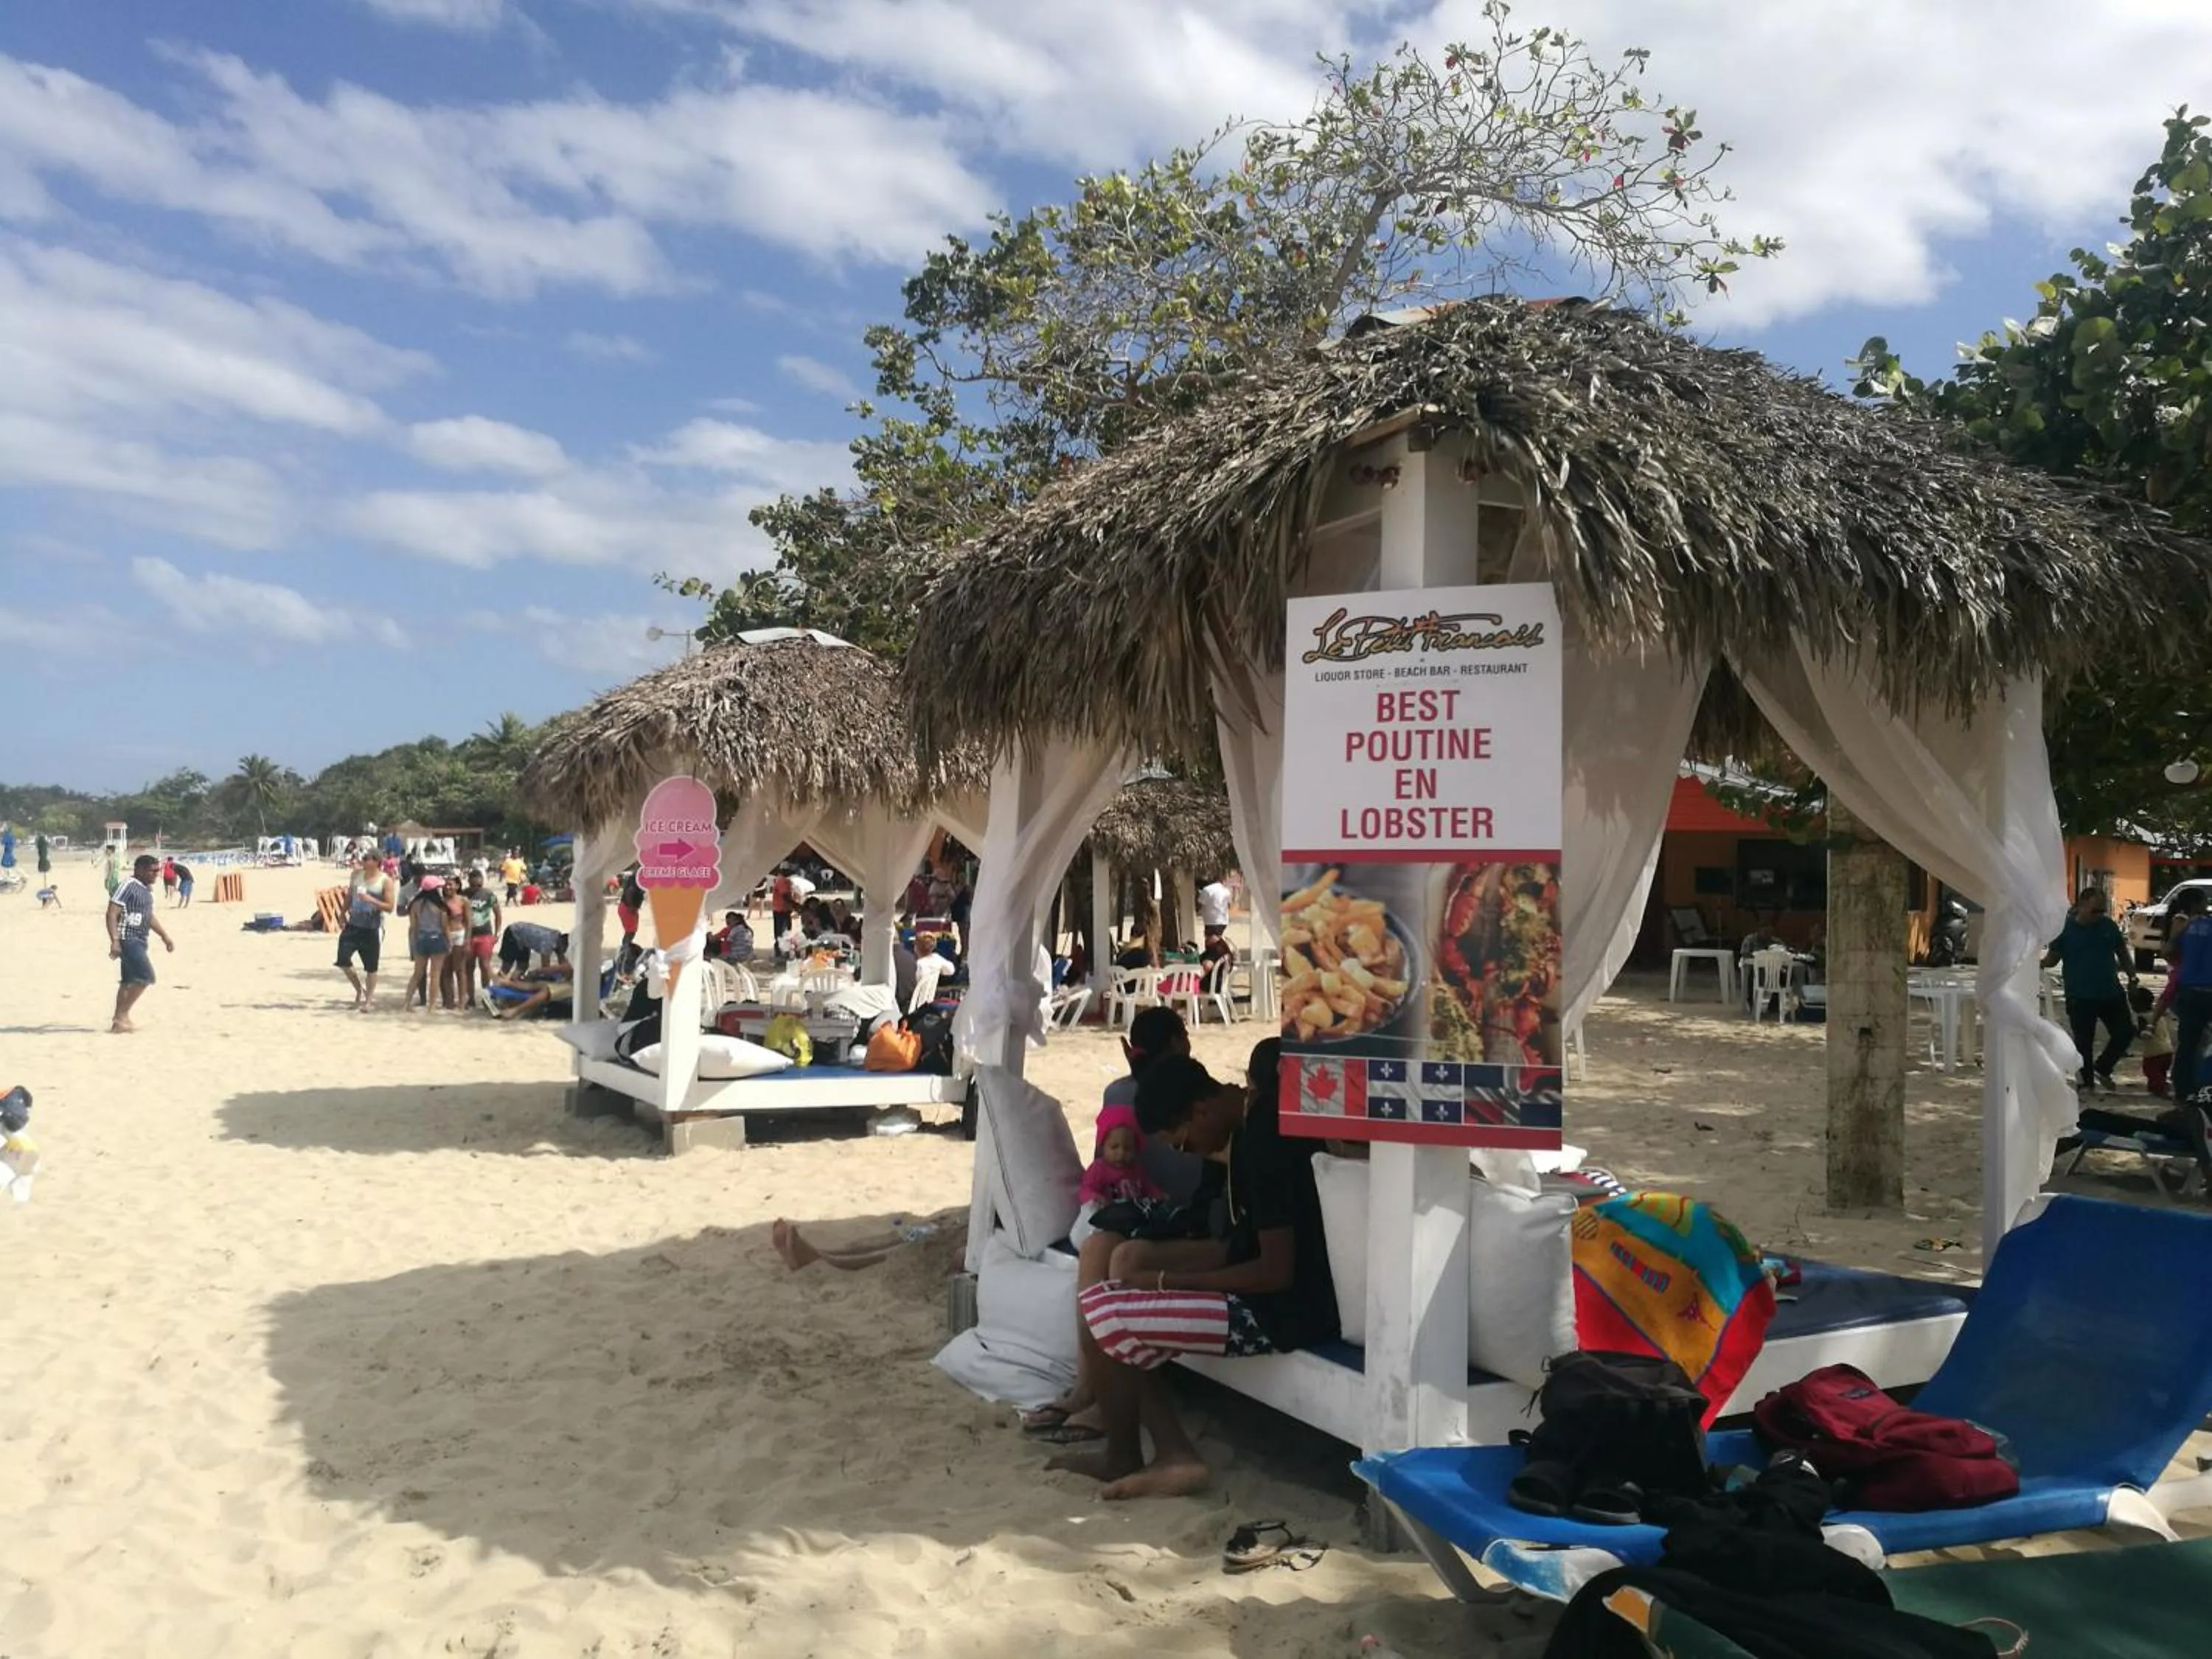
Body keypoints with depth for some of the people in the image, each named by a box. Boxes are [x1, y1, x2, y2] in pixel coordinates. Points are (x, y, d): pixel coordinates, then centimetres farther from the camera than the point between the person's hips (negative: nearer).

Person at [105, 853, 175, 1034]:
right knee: (146, 976, -16)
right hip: (128, 940, -10)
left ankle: (120, 1020, 17)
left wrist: (165, 936, 27)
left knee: (130, 981, 12)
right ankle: (122, 1016, -9)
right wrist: (114, 941, -26)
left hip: (140, 941, 10)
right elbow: (112, 914, -19)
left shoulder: (147, 889, 15)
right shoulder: (127, 887, -14)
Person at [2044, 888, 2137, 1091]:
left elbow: (2123, 953, 14)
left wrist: (2132, 977, 10)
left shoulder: (2109, 926, 4)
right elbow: (2053, 958, -4)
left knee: (2125, 1032, 5)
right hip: (2080, 997, -4)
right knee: (2083, 1041, 3)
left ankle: (2102, 1068, 25)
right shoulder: (2065, 928, -6)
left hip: (2111, 993, 4)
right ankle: (2087, 1081, 17)